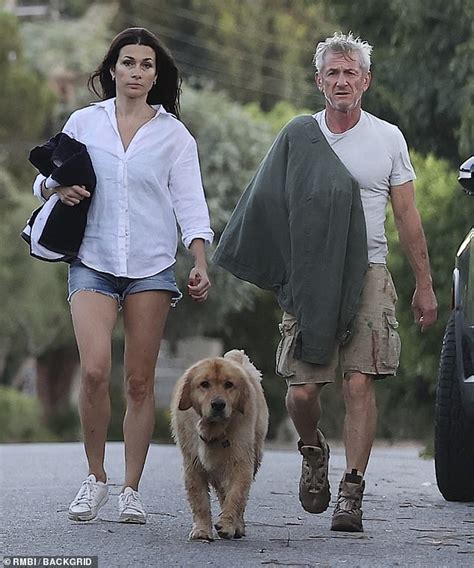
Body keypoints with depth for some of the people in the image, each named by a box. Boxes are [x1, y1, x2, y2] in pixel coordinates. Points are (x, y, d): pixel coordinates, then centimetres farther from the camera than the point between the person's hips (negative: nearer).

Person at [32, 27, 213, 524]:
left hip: (151, 266, 0)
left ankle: (131, 491, 8)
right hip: (93, 261, 0)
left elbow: (189, 203, 1)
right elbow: (44, 181, 15)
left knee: (139, 380, 0)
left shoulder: (173, 134, 7)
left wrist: (200, 263, -12)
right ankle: (95, 477, 3)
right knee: (95, 370, -16)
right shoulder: (83, 123, 8)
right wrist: (57, 187, -9)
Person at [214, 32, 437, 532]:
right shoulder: (298, 137, 7)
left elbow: (408, 218, 11)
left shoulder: (388, 139, 8)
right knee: (302, 388, -4)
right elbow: (271, 210, 13)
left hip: (367, 275, -1)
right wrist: (278, 274, 0)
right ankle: (313, 451, 27)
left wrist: (424, 285, 8)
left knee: (359, 383, -11)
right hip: (310, 277, 1)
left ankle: (351, 490, -7)